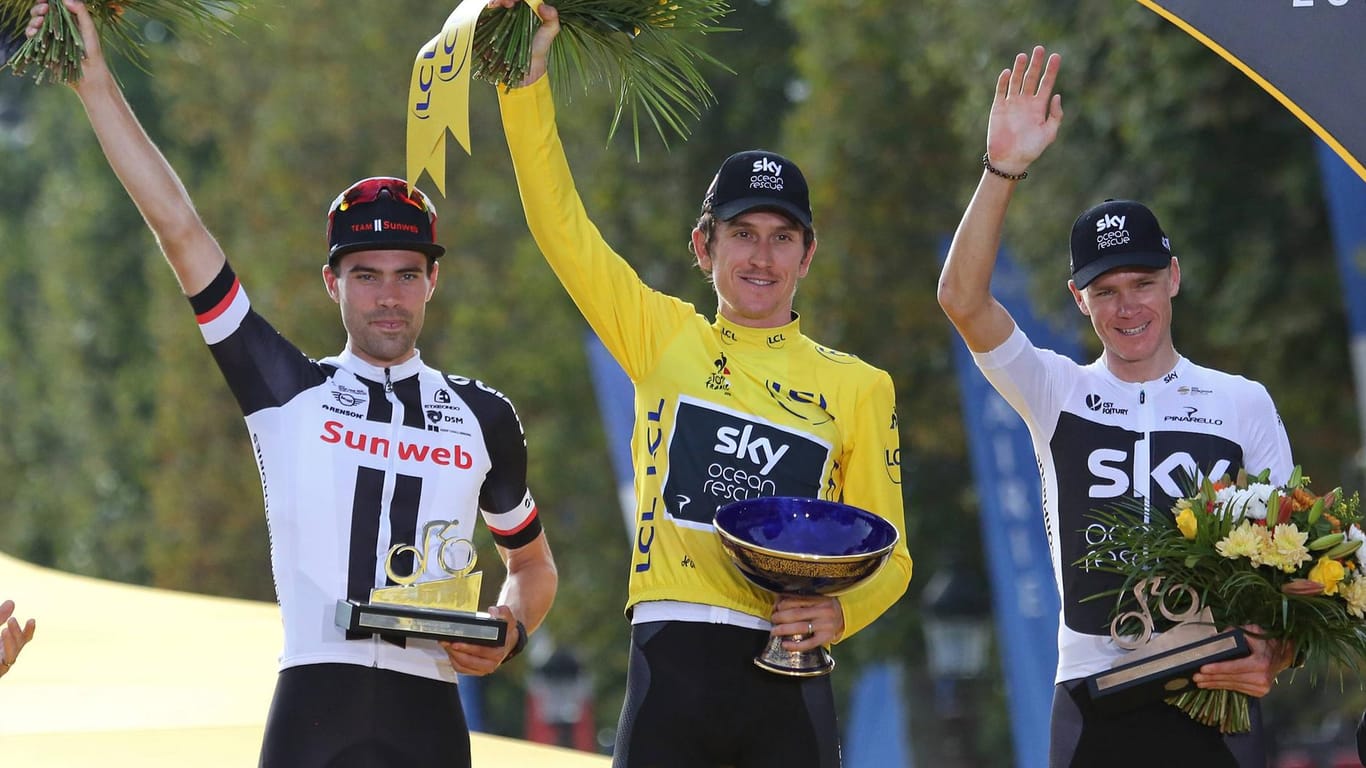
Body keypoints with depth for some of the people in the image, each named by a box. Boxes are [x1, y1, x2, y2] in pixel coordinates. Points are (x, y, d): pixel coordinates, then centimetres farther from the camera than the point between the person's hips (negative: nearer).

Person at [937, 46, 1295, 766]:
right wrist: (1003, 169, -16)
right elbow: (962, 299, -6)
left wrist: (1273, 653, -13)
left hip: (1216, 697, 0)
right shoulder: (1057, 393, 9)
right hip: (1094, 699, 0)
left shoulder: (1242, 403, 10)